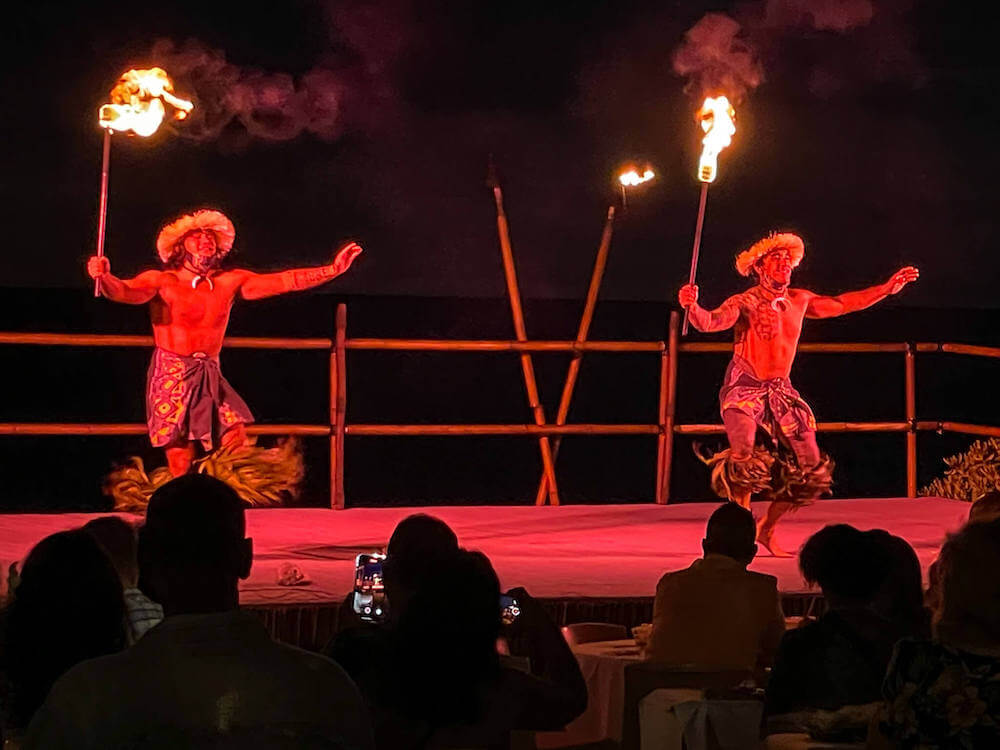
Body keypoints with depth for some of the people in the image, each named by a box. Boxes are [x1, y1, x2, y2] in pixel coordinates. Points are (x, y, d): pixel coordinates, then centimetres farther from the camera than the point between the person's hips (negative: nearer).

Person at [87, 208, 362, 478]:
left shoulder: (230, 281, 7)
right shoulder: (162, 282, -4)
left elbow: (285, 281, 3)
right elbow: (125, 291, -21)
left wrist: (333, 270, -4)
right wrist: (104, 278, -44)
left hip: (211, 378, 4)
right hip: (171, 377, -4)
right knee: (181, 470, -7)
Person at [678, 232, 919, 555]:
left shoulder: (799, 300, 7)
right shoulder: (745, 303, -12)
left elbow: (841, 304, 21)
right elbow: (710, 322, -28)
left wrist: (888, 287, 21)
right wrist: (692, 307, -51)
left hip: (781, 391, 6)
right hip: (744, 389, -6)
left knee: (810, 467, 3)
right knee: (744, 464, -25)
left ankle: (767, 530, 19)